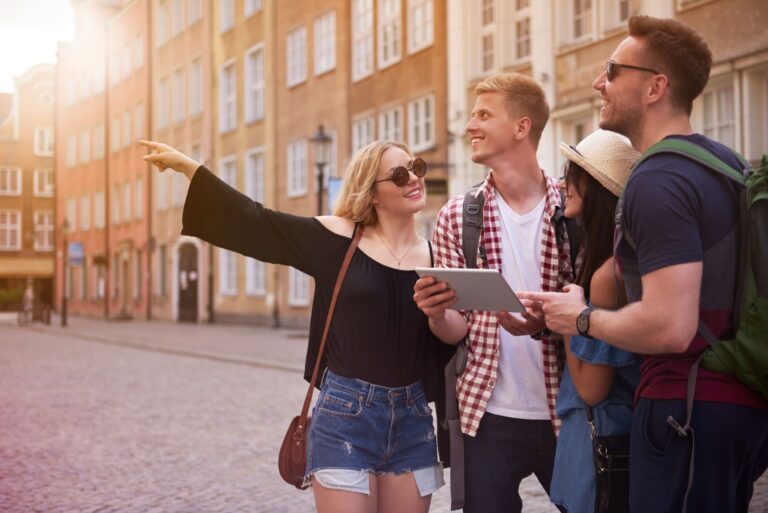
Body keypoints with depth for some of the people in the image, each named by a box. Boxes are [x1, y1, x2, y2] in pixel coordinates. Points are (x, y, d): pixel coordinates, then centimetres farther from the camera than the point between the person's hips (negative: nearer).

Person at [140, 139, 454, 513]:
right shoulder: (339, 238, -2)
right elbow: (254, 223, 1)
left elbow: (451, 346, 10)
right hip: (345, 417, -3)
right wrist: (185, 164, 2)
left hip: (412, 424, 3)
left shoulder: (434, 256, 5)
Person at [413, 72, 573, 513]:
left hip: (565, 413, -1)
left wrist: (545, 325, -21)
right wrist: (437, 314, -18)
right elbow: (456, 330, 4)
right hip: (489, 417, 1)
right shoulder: (456, 217, 2)